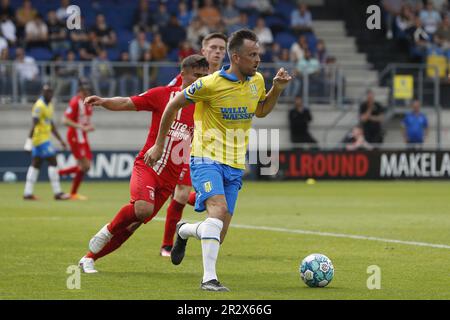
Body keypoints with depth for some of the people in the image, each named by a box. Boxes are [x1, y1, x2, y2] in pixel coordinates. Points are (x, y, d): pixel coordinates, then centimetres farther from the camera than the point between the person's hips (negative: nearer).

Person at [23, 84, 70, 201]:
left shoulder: (49, 105, 17)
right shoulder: (39, 106, -13)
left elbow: (51, 125, 23)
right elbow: (34, 123, -21)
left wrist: (60, 140, 23)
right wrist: (29, 139, -28)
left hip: (45, 138, 10)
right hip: (41, 138, -10)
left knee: (35, 165, 8)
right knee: (53, 162, -9)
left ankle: (28, 193, 8)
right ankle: (57, 193, -9)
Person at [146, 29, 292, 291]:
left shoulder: (257, 81, 4)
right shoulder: (211, 84, -14)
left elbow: (261, 111, 25)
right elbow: (173, 106, -2)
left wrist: (278, 89, 7)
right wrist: (159, 144, 2)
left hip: (235, 166, 6)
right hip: (207, 159, -6)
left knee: (218, 237, 3)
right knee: (218, 209, -32)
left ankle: (185, 231, 38)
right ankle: (209, 278, -28)